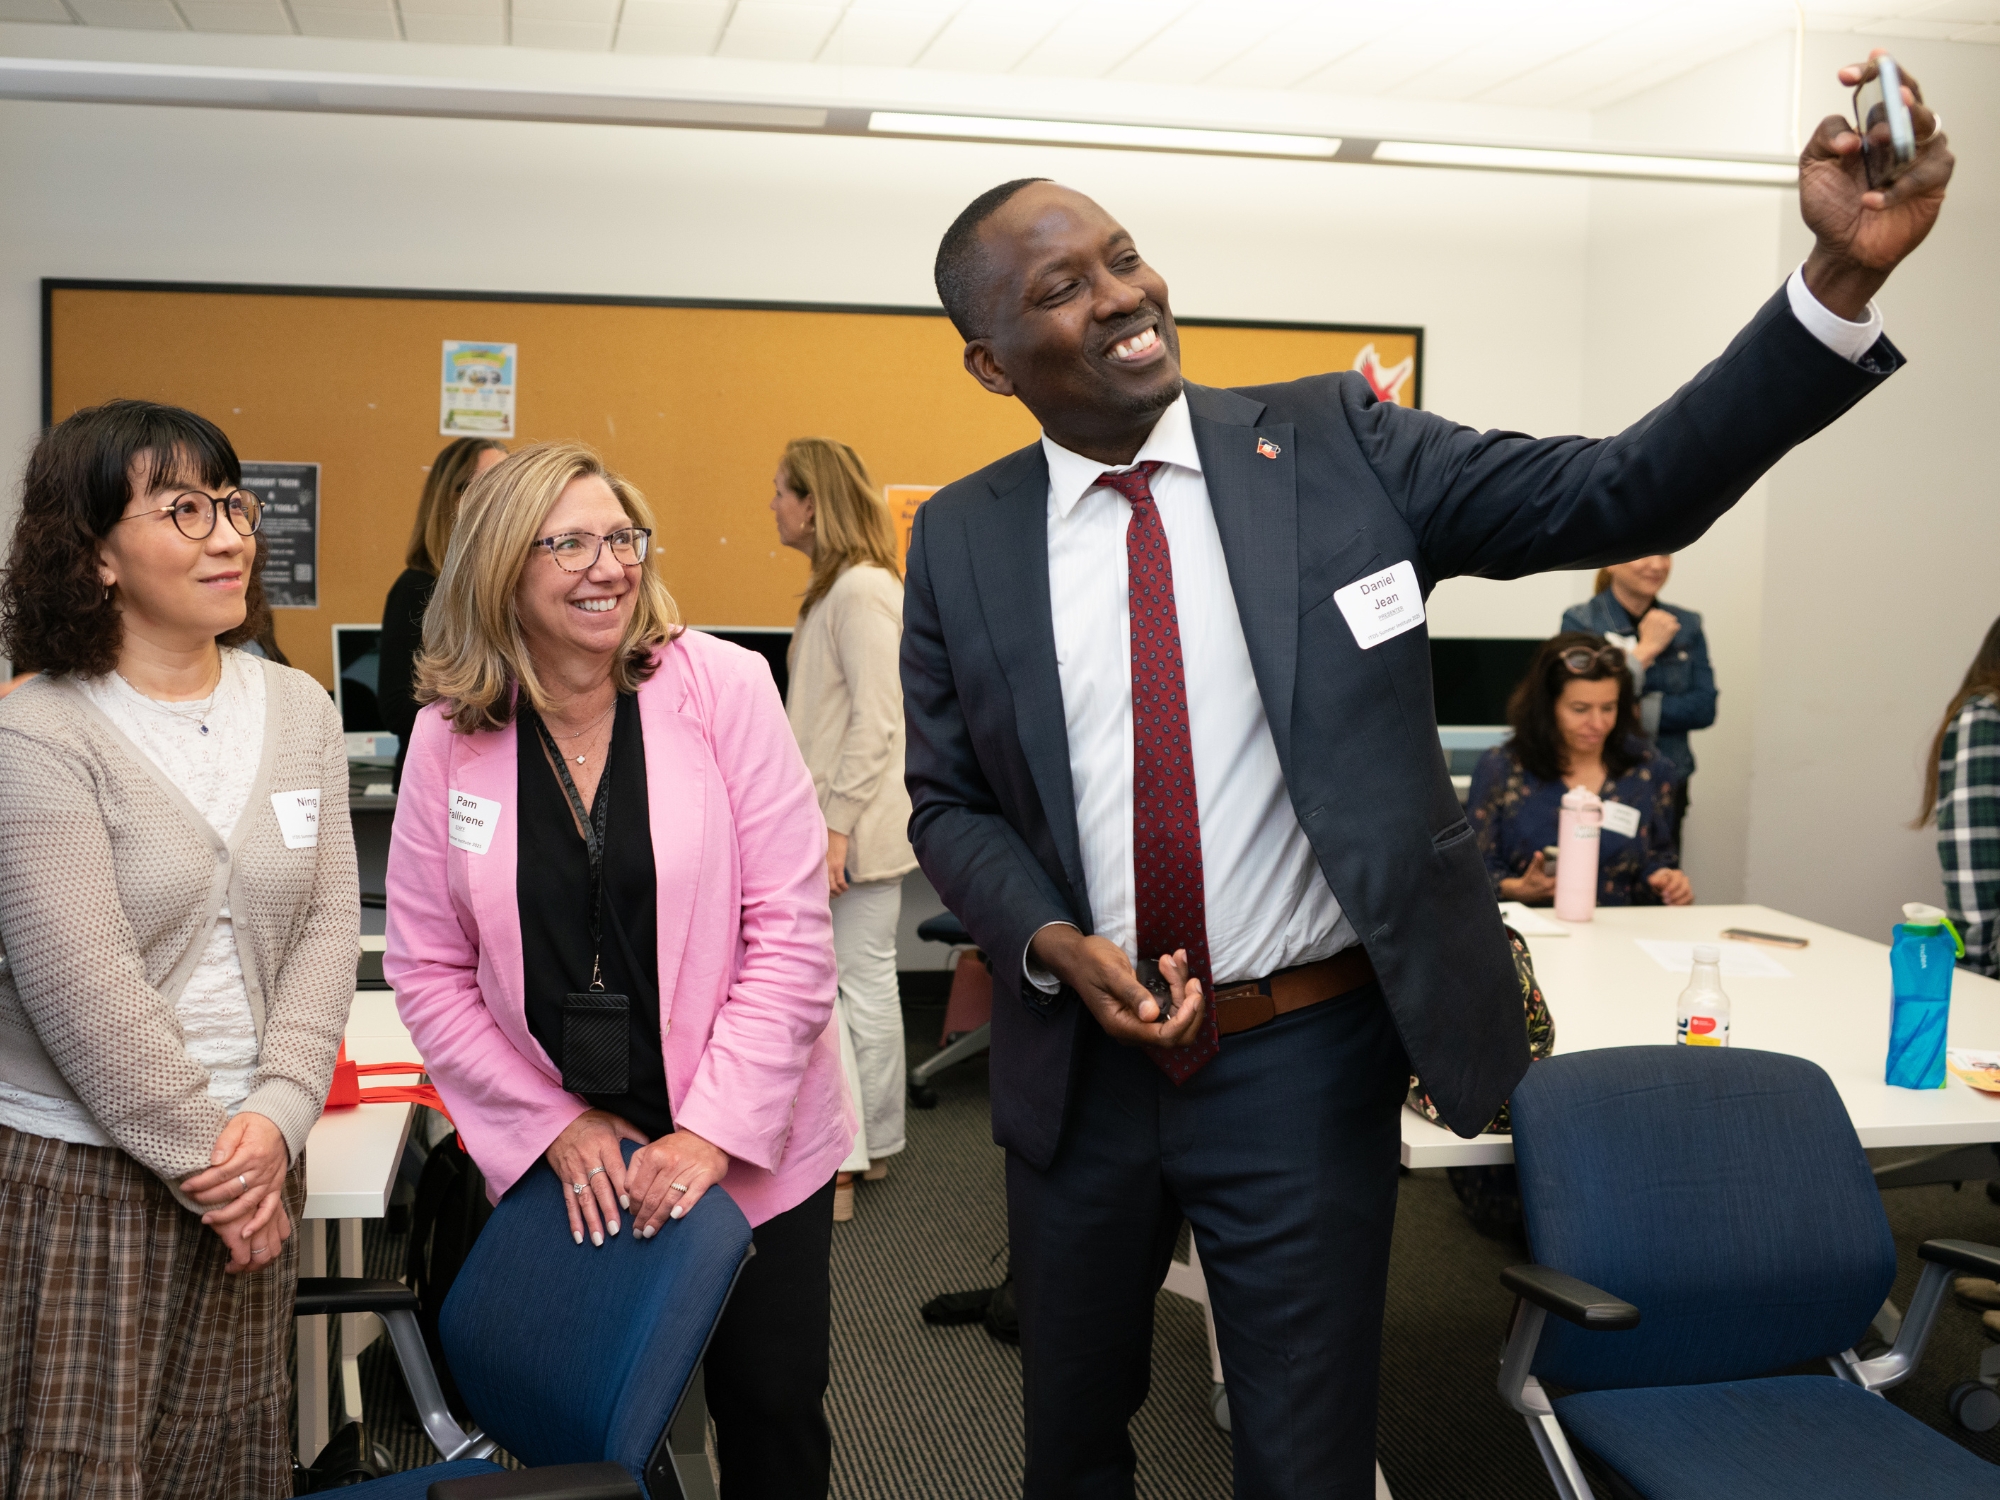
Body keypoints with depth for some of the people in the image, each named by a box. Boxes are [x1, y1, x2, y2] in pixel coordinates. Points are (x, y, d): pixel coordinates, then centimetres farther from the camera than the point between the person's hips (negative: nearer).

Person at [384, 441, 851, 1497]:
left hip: (749, 1147, -1)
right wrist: (556, 1127, -6)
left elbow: (791, 930, -12)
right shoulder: (450, 735, -4)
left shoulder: (723, 687, -11)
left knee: (773, 1413, 10)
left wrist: (712, 1131, -15)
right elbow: (427, 970, 1)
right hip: (556, 1165, 1)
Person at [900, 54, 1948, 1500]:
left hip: (1305, 1065, -1)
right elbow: (948, 801, 4)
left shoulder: (1335, 445, -6)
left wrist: (1844, 277, -23)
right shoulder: (959, 540, -2)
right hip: (1079, 1058, 2)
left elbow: (1622, 494, -11)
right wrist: (1051, 944, -15)